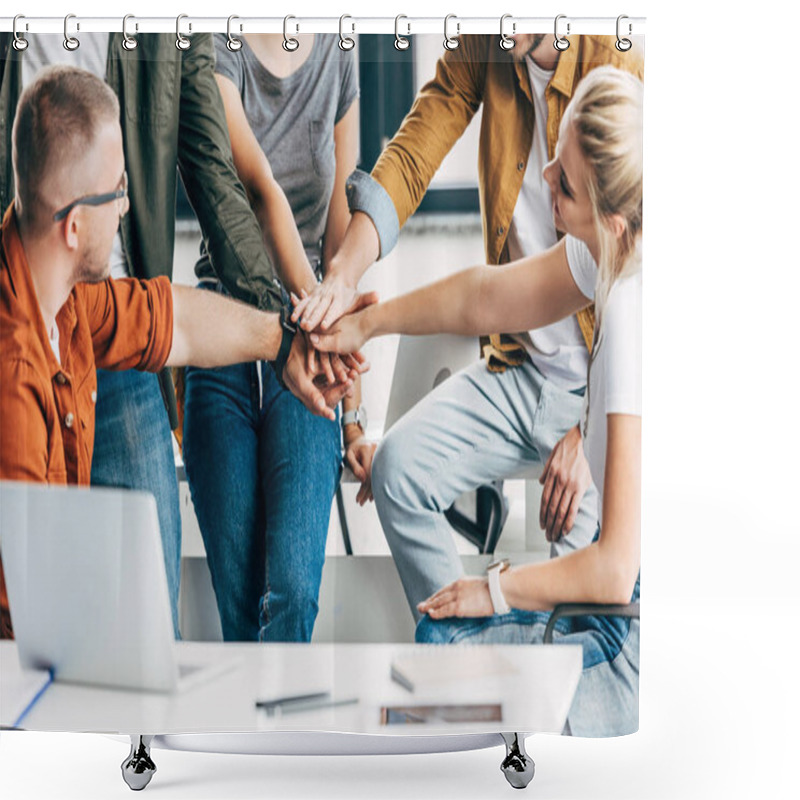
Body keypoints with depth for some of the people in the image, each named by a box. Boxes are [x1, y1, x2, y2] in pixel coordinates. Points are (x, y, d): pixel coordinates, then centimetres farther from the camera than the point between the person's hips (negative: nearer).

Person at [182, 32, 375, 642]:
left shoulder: (338, 55, 10)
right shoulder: (218, 50, -2)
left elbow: (342, 247, 10)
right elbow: (263, 191, -21)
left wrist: (355, 412, 8)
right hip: (218, 347, -2)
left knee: (293, 592, -13)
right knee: (238, 605, 2)